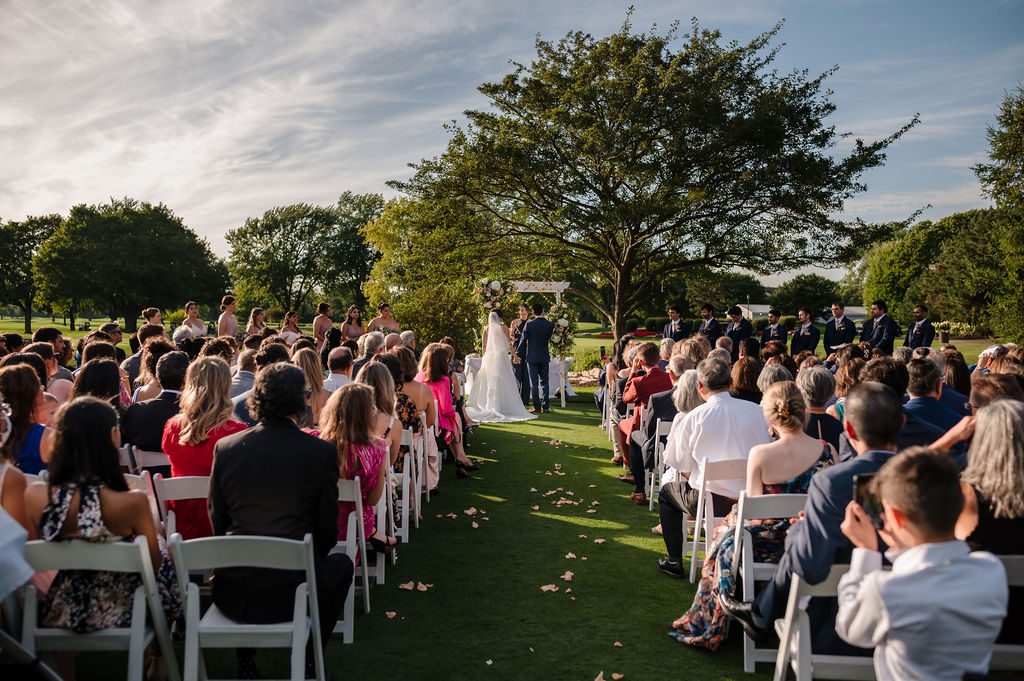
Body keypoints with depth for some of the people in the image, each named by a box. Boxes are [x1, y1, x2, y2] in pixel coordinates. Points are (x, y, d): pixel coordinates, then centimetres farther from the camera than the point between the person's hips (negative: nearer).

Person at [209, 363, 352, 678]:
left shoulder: (224, 448, -2)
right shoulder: (321, 451, -10)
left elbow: (218, 522, 8)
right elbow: (327, 529, -1)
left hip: (232, 593, 3)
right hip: (291, 591, -3)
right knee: (341, 564, 28)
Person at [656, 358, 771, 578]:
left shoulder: (694, 418, -9)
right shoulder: (755, 411, -3)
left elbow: (684, 470, -3)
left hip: (711, 502, -4)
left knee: (667, 491, 24)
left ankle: (675, 562, 26)